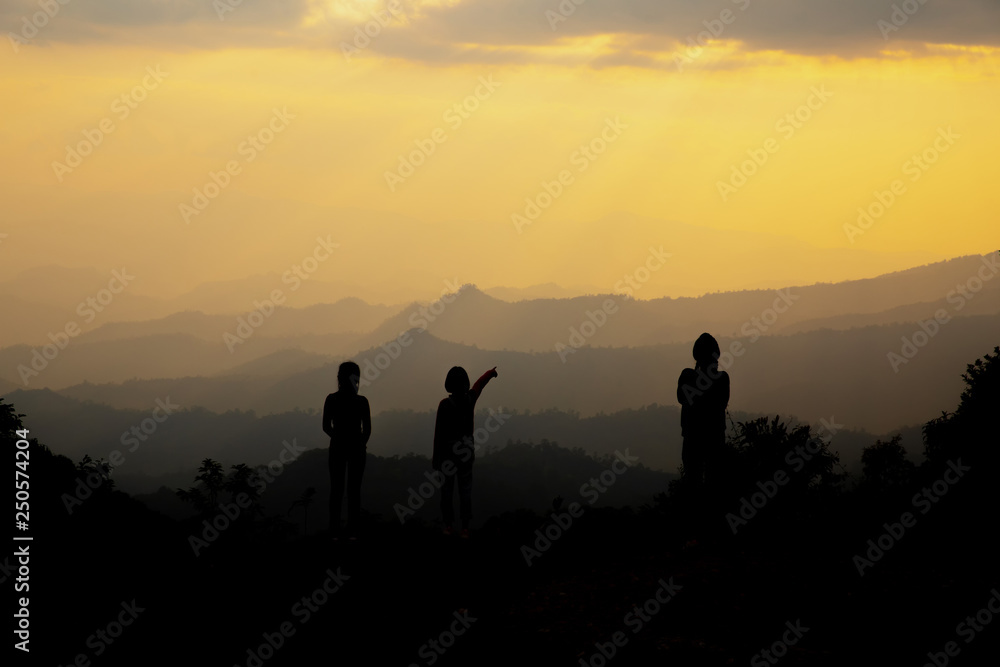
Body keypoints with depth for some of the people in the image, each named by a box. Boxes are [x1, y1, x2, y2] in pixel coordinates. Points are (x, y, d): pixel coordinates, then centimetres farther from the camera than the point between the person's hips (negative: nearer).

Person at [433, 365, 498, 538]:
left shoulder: (445, 404, -17)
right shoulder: (470, 399, -4)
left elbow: (439, 432, -15)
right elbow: (479, 384, 20)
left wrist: (436, 456, -7)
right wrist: (490, 373, 41)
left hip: (447, 451, -3)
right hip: (466, 451, 3)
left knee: (447, 488, 6)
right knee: (465, 489, 6)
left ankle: (448, 525, 6)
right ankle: (465, 527, 2)